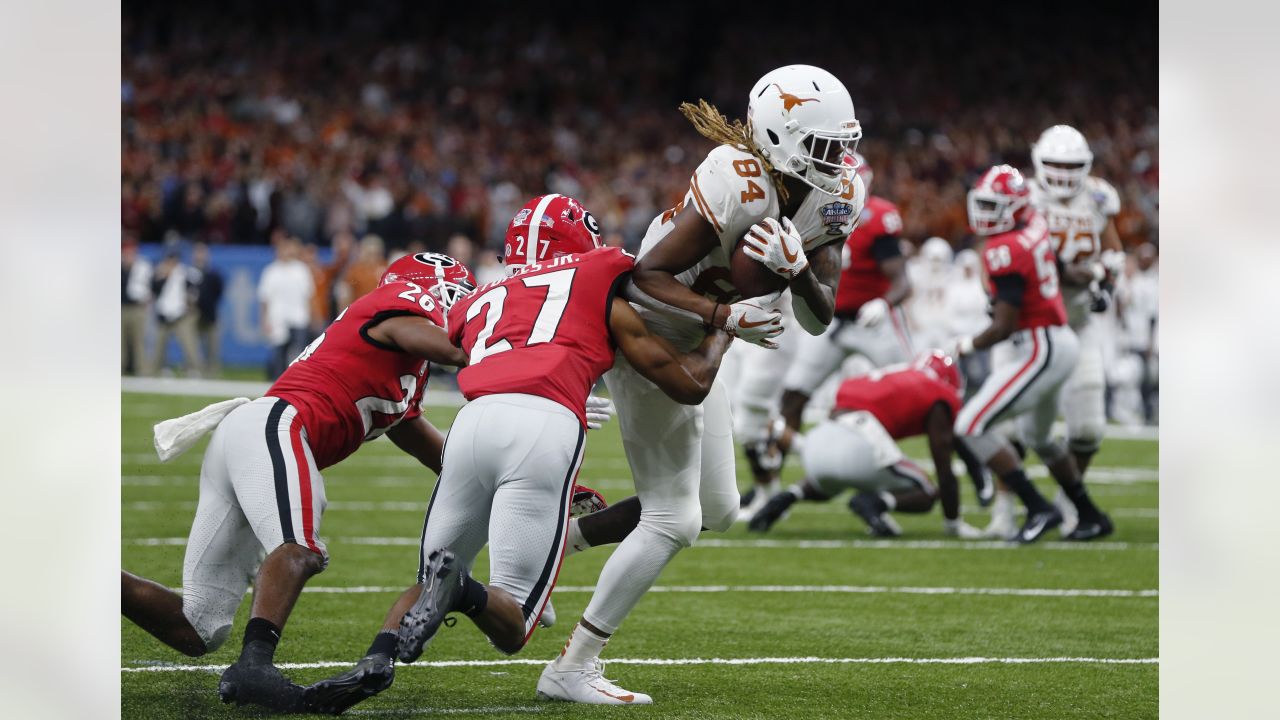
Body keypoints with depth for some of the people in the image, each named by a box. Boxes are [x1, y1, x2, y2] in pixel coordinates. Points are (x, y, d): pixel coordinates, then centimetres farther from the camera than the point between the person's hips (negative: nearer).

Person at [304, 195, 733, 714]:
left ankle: (377, 660, -10)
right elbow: (689, 385, 24)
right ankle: (462, 590, -31)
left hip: (474, 420, 3)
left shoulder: (481, 302, 32)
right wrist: (720, 334, 43)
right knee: (511, 627, 3)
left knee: (431, 583, 21)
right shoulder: (600, 294, 22)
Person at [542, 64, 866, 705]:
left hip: (696, 354, 9)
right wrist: (724, 316, -40)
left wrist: (796, 268, -27)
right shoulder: (737, 187, -29)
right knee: (674, 521, -7)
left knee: (717, 510, 15)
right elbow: (647, 275, -28)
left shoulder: (833, 196, -5)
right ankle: (571, 669, -2)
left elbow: (818, 318, -7)